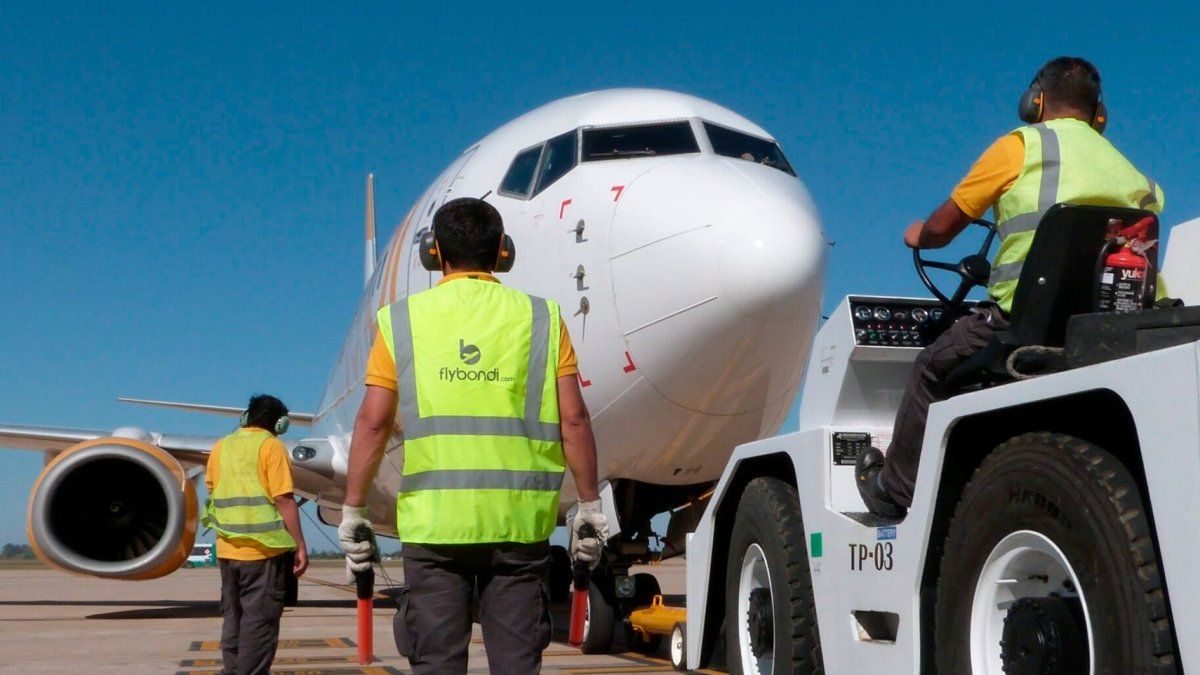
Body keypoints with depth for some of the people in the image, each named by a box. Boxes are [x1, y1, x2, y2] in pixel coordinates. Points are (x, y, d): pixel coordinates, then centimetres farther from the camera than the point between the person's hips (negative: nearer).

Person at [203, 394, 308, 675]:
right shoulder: (271, 446, -6)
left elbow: (212, 492, 18)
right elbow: (283, 498, -13)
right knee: (260, 620, -2)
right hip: (263, 549, -6)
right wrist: (300, 545, -11)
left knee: (233, 617, 15)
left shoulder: (220, 446, 10)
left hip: (227, 549, 6)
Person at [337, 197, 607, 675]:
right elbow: (573, 419, 0)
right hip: (519, 519, 1)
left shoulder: (403, 320, 3)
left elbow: (373, 423, 0)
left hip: (432, 520, 0)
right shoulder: (541, 317, 4)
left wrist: (353, 510, 7)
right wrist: (589, 504, 7)